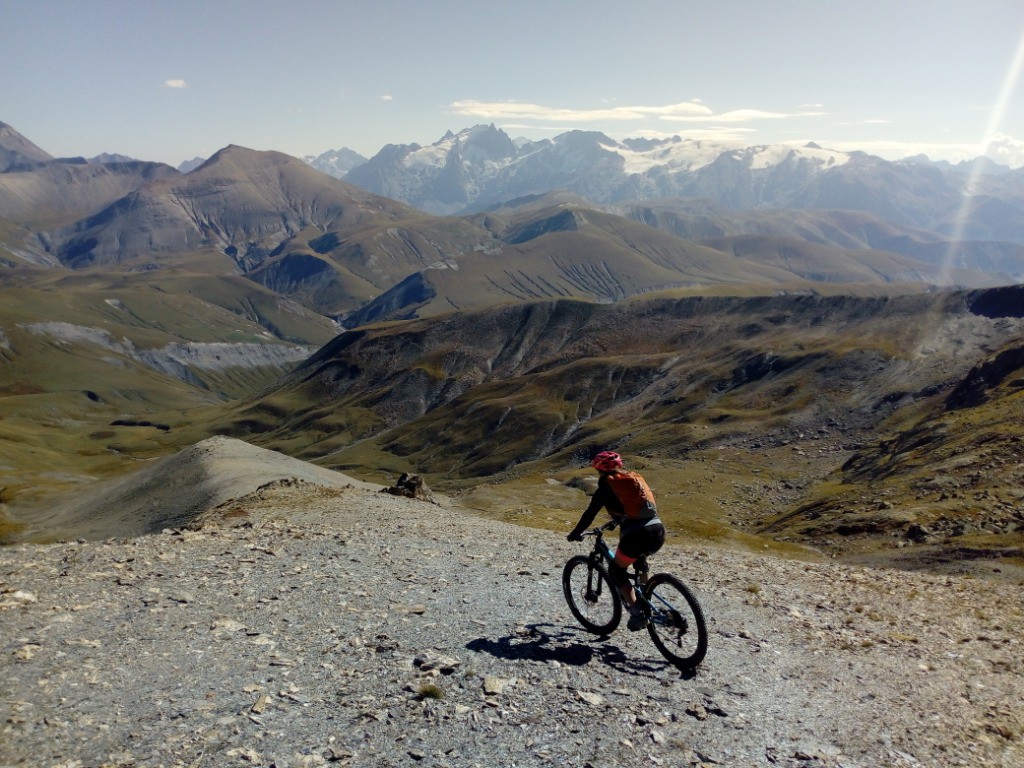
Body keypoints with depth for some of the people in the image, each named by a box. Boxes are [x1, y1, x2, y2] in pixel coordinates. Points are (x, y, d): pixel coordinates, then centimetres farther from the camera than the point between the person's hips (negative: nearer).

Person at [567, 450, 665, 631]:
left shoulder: (607, 485, 4)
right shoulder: (635, 478, 21)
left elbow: (590, 513, 4)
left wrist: (575, 534, 16)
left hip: (637, 535, -7)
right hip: (658, 530, 7)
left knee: (616, 571, 14)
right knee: (639, 560, 36)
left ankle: (637, 612, 2)